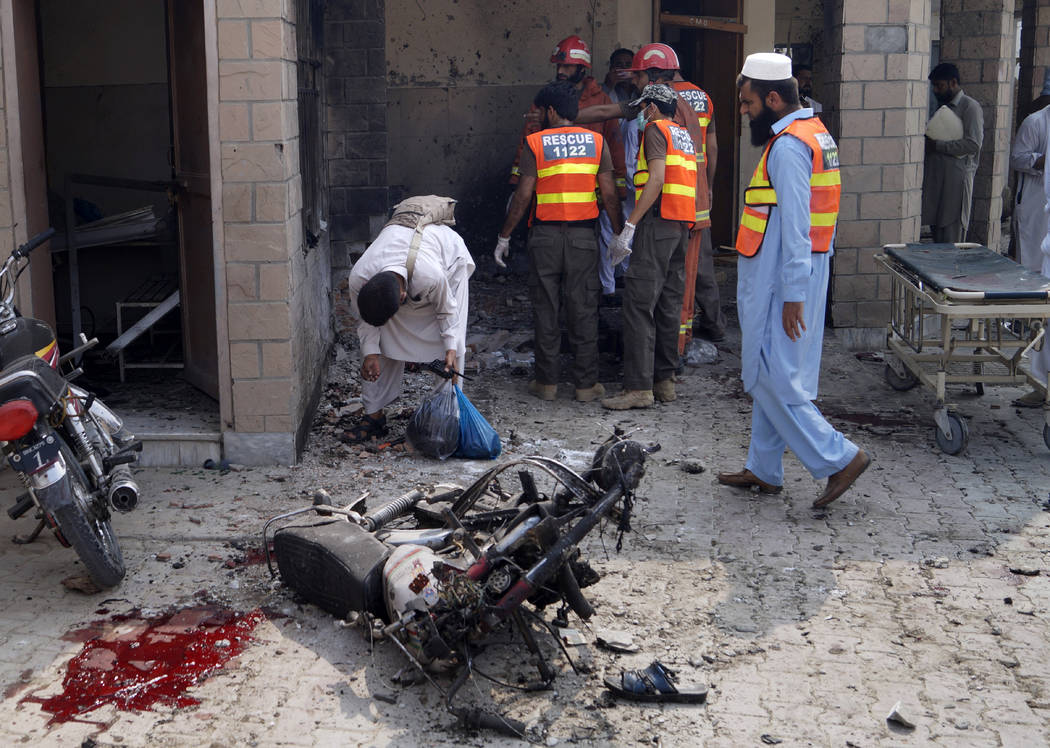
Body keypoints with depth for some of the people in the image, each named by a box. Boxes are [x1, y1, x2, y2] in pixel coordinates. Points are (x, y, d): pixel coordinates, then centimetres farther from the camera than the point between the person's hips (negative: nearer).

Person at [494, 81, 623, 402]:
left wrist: (504, 236, 3)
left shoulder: (535, 143, -2)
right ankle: (587, 383, 8)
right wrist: (619, 232, 9)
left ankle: (546, 382, 11)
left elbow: (523, 195, -5)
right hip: (583, 234, 1)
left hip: (545, 234, -1)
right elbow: (609, 194, -1)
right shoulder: (596, 141, 3)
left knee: (546, 309, 7)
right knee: (583, 309, 5)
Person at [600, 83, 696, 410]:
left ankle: (638, 386, -16)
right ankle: (665, 380, 14)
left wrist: (629, 227, -18)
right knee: (669, 304, 11)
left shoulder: (655, 129, -3)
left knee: (639, 303, -11)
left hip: (659, 221, -9)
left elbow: (657, 179, -15)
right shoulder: (685, 134, 23)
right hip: (683, 224, 9)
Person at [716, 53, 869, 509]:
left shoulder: (788, 145, -17)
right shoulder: (814, 132, 14)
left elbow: (794, 227, -22)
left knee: (772, 378, -5)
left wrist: (793, 295, -22)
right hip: (790, 278, 10)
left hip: (782, 282, -10)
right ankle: (764, 470, 23)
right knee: (770, 376, 15)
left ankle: (838, 458, -2)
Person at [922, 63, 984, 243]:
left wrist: (937, 145, -14)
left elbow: (974, 144, -17)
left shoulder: (970, 107, -6)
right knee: (937, 234, 7)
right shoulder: (942, 107, 20)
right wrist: (927, 140, 8)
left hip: (958, 177, -8)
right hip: (936, 179, 8)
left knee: (952, 240, -7)